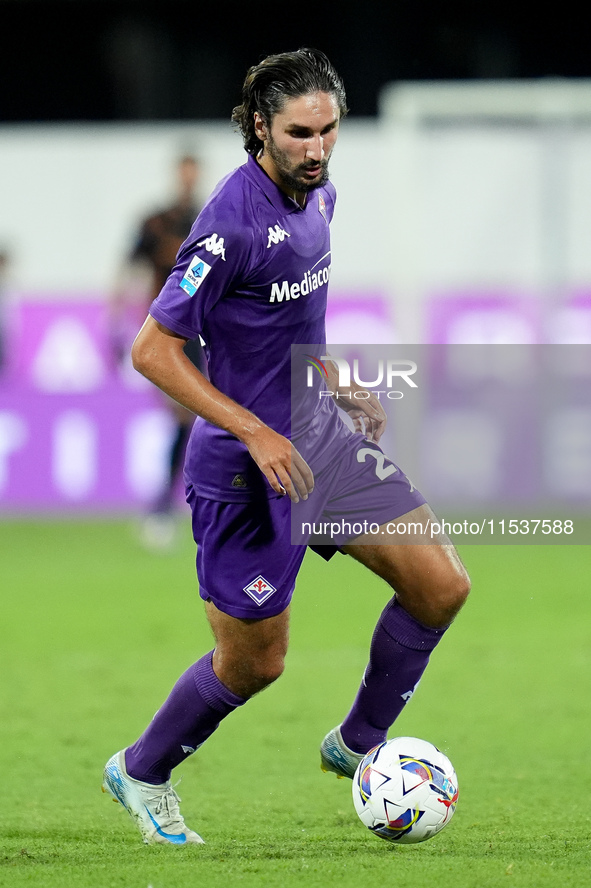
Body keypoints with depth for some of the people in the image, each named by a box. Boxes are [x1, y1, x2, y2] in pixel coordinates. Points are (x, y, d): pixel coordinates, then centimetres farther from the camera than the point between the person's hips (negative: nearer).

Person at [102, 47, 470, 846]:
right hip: (246, 463, -8)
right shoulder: (235, 221, -24)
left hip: (315, 431, 8)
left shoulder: (318, 195, 4)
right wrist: (258, 435, -24)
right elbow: (152, 349, -22)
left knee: (441, 586, 0)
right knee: (254, 662, 3)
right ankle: (142, 773, 29)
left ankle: (358, 744, 19)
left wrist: (341, 387, 14)